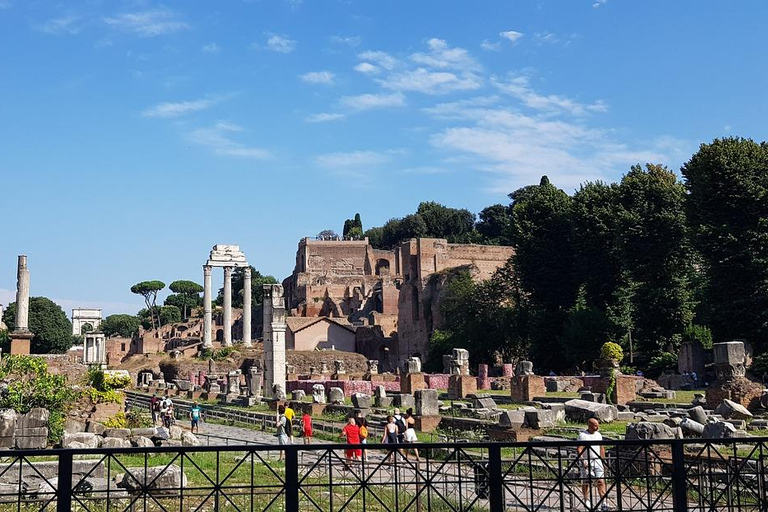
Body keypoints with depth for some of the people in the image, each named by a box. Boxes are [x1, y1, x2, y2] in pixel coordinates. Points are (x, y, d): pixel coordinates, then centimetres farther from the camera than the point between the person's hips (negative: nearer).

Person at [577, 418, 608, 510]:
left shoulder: (598, 435, 12)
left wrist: (603, 461, 16)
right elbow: (579, 449, -12)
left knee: (601, 481, -6)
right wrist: (583, 461, -20)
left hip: (597, 461, 4)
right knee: (586, 482, 4)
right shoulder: (582, 435, -7)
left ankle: (603, 503, -8)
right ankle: (587, 501, 17)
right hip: (586, 462, -4)